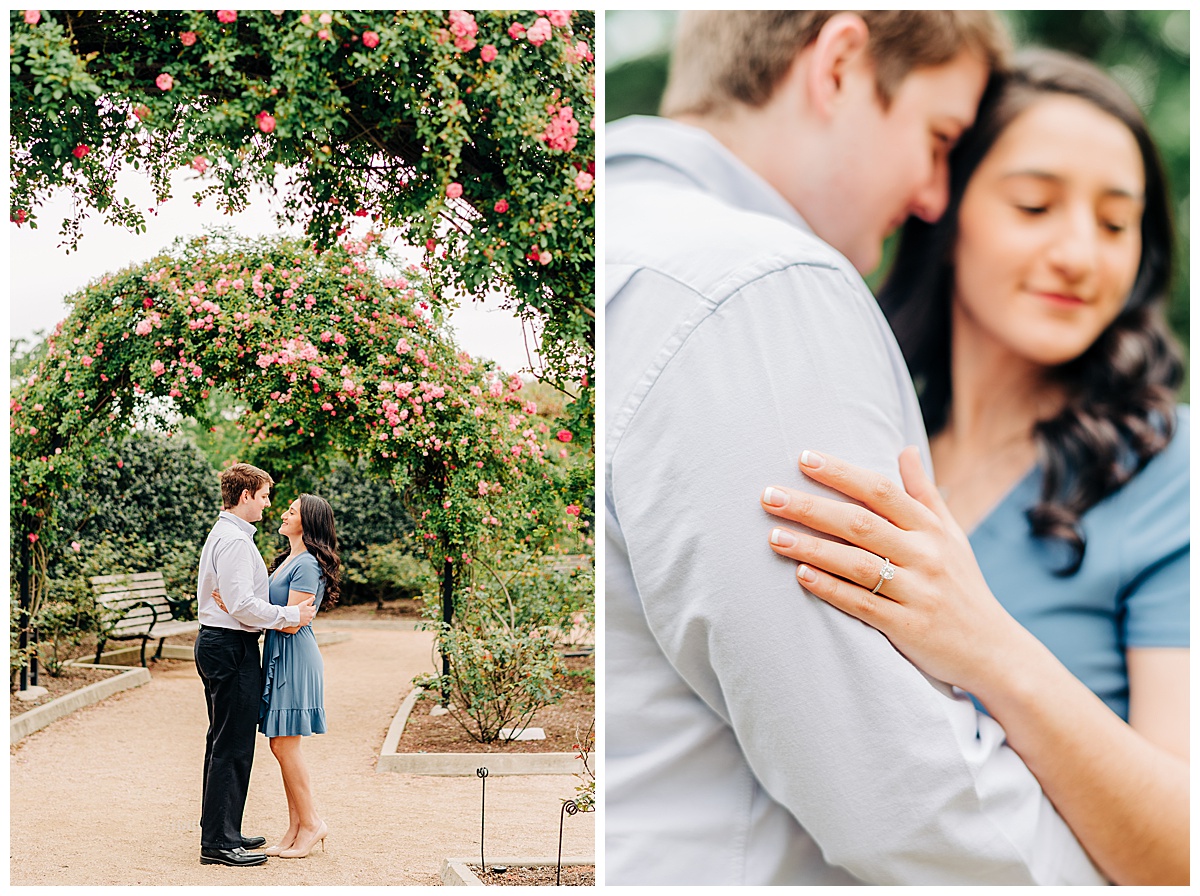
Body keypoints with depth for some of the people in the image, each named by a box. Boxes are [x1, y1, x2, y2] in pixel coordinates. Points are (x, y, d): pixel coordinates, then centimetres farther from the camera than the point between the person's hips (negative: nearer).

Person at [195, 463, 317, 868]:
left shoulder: (222, 534, 17)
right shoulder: (234, 540, -17)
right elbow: (242, 604, -23)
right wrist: (290, 615, -17)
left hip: (217, 642, 11)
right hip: (232, 648, -11)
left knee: (224, 742, 16)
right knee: (232, 746, -7)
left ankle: (220, 831, 25)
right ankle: (219, 842, -3)